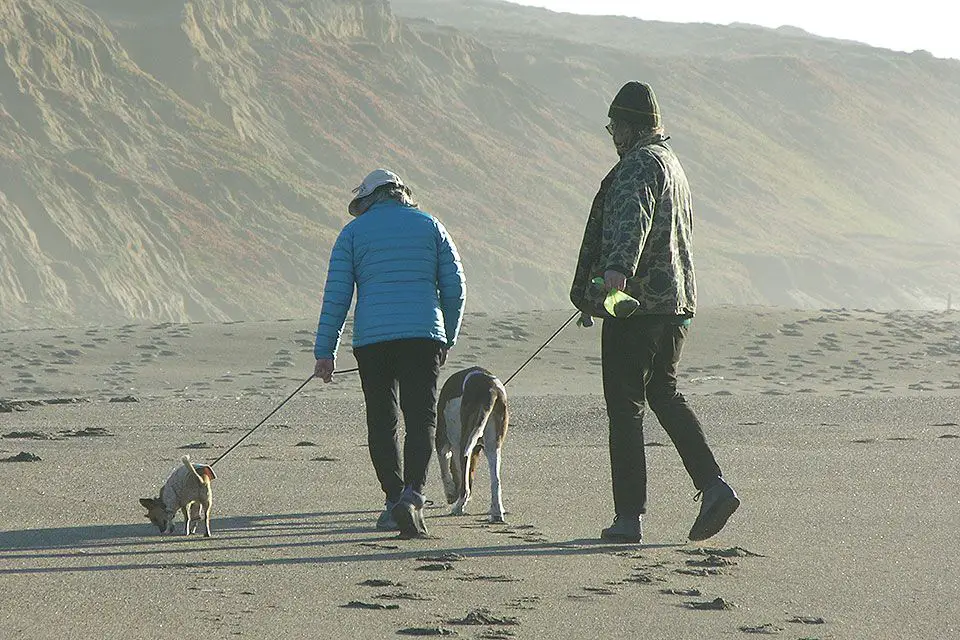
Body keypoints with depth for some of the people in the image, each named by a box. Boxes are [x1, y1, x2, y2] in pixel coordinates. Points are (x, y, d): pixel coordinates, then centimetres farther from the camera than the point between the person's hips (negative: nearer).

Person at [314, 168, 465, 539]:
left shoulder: (354, 232, 8)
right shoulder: (430, 226, 12)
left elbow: (336, 295, 2)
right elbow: (454, 287, 10)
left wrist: (325, 352, 3)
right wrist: (447, 339, 21)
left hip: (372, 339, 0)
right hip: (423, 337, 0)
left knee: (382, 422, 11)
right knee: (421, 419, -3)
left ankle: (394, 500, 11)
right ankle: (412, 495, -23)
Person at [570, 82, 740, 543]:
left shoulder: (639, 164, -10)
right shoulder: (671, 163, 23)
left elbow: (632, 217, -31)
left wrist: (618, 268, -48)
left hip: (635, 302, -9)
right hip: (675, 302, 9)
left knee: (625, 406, -5)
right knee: (664, 394, 19)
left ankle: (628, 517, -5)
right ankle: (713, 485, 5)